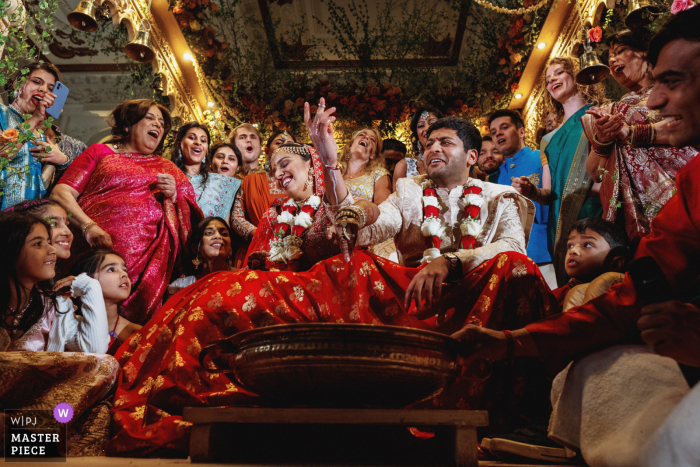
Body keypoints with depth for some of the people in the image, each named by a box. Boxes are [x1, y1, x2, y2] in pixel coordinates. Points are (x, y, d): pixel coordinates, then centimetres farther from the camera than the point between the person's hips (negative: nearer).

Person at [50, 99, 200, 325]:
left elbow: (190, 217, 20)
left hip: (148, 255, 2)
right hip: (99, 248, -1)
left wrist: (174, 196, 1)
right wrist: (88, 227, -12)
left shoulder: (168, 168, 24)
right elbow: (61, 193, 5)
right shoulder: (100, 152, 17)